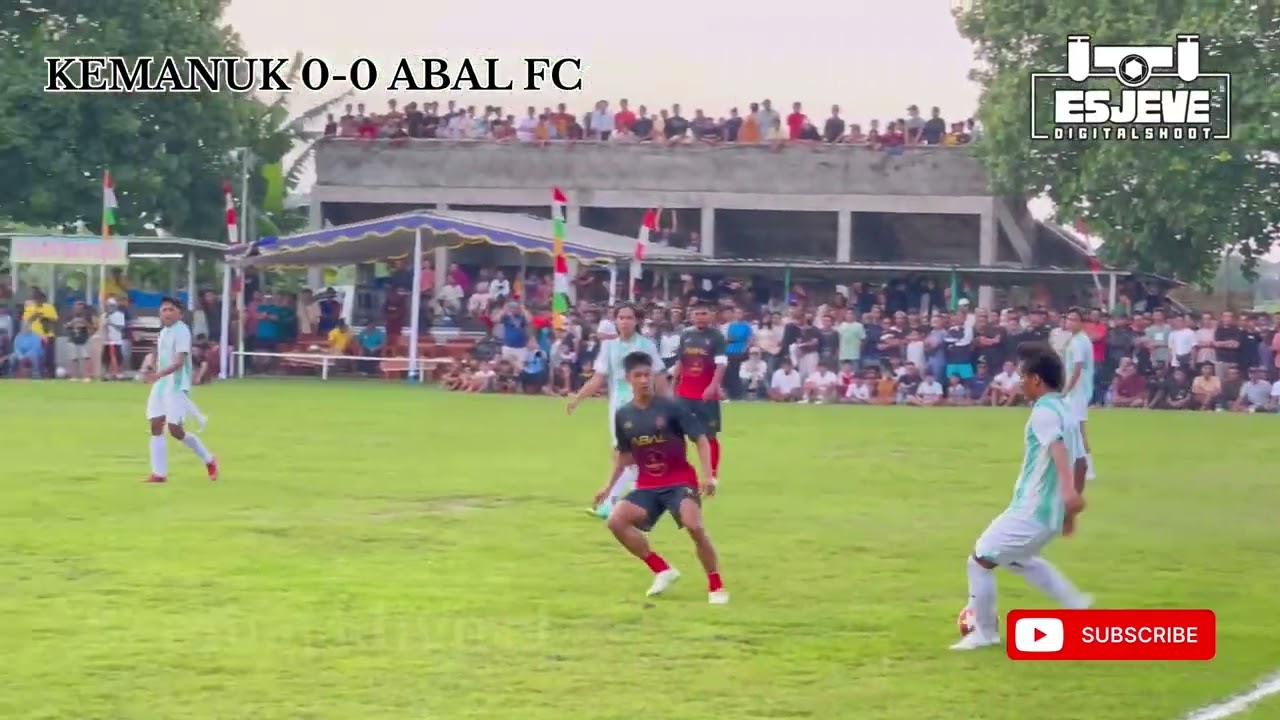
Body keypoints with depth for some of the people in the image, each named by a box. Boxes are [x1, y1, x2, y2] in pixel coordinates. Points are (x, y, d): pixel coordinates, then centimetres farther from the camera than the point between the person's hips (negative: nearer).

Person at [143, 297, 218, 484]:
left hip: (177, 386, -8)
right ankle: (159, 473, 1)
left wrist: (158, 374, -37)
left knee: (175, 429, -9)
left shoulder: (182, 331, -14)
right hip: (161, 385, 8)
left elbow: (179, 362, -25)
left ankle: (208, 460, 12)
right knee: (156, 425, -1)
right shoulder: (164, 331, 12)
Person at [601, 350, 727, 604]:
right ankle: (663, 571, -2)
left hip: (680, 482, -4)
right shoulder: (623, 415, 1)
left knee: (695, 527, -28)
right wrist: (610, 485, 17)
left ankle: (716, 586, -9)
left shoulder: (670, 407, -12)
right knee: (616, 520, -16)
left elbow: (701, 439, -9)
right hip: (647, 486, 5)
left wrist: (707, 475, -20)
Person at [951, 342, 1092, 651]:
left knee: (979, 560, 2)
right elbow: (1079, 461, 20)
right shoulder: (1065, 411, 12)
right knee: (1018, 560, 32)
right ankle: (1077, 604, 24)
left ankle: (985, 633, 10)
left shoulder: (1043, 412, -17)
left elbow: (1058, 448, -35)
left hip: (1031, 512, -10)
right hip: (1049, 510, 10)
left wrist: (1068, 490, -52)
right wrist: (1067, 509, 30)